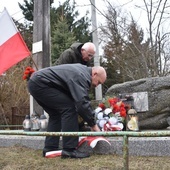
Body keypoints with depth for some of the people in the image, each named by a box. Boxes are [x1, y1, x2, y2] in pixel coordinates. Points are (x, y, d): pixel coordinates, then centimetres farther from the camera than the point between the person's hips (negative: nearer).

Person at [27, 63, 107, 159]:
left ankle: (50, 149, 15)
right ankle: (69, 150, -10)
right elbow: (82, 103, -25)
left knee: (56, 113, 15)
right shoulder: (81, 76, -16)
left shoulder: (83, 70, 15)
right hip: (40, 83, -11)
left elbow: (83, 99, 19)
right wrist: (93, 125, -15)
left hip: (34, 83, 11)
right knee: (69, 108, -12)